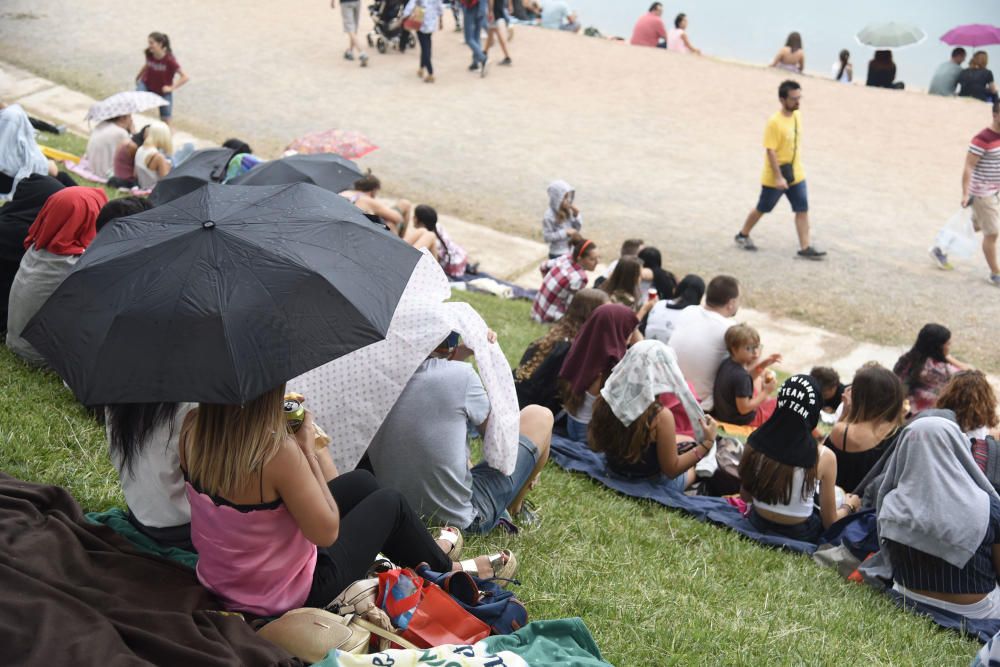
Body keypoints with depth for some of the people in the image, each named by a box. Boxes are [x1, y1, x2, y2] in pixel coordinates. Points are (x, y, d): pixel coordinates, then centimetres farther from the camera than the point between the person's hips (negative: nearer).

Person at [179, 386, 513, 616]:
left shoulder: (192, 428, -14)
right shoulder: (278, 451, -35)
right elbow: (326, 532, -23)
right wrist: (308, 450, -17)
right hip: (288, 595, -7)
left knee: (361, 481, 21)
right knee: (391, 502, 15)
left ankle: (425, 549, 46)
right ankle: (447, 571, 42)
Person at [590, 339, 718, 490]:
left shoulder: (606, 400, -17)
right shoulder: (660, 416, -32)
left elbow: (596, 443, 1)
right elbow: (671, 470, -23)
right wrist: (707, 443, -18)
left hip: (615, 476, 5)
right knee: (691, 443, 24)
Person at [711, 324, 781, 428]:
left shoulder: (726, 363, -7)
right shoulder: (741, 376, -34)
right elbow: (744, 409, -30)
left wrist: (762, 366, 1)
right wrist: (766, 392, -24)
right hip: (742, 420, -9)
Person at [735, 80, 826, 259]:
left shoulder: (797, 115, 1)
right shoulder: (774, 122, -22)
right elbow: (770, 151, -23)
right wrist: (778, 177, -25)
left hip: (796, 175, 6)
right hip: (774, 178, -6)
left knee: (802, 210, 0)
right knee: (762, 209, 11)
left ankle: (805, 248, 4)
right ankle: (743, 235, 32)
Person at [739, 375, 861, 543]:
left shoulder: (755, 442, -14)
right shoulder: (824, 458, -22)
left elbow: (745, 496, 1)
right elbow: (829, 522, -11)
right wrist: (848, 506, 10)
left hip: (758, 525, 5)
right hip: (799, 534, -4)